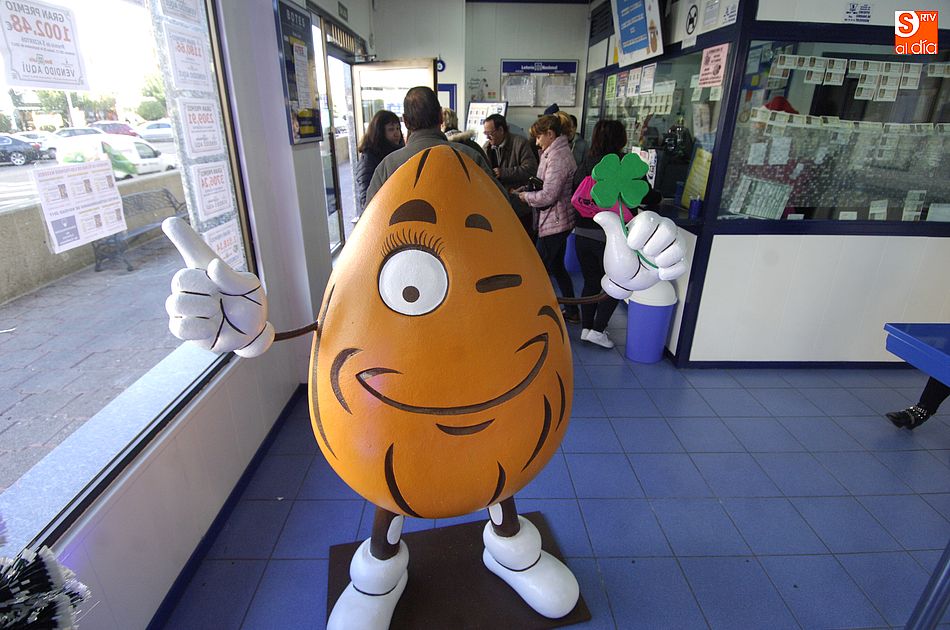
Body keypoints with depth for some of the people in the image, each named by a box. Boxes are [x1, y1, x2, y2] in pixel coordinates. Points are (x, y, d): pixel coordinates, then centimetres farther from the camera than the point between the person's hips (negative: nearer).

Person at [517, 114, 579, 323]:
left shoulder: (557, 157, -19)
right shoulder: (560, 151, 13)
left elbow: (548, 196, -24)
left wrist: (525, 196, -10)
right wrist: (531, 187, 5)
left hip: (553, 223, -11)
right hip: (561, 221, 11)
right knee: (557, 267, 19)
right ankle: (572, 312, 30)